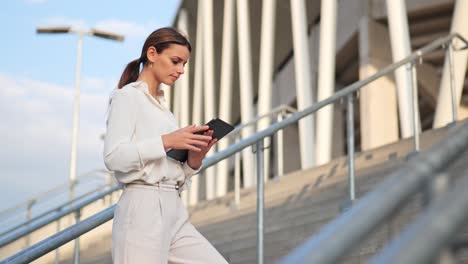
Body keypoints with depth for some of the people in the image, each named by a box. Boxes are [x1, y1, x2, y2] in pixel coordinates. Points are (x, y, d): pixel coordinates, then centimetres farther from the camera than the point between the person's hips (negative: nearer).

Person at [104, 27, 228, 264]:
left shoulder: (163, 108, 21)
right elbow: (113, 156, -15)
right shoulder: (128, 96, 0)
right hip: (143, 210, -8)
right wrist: (166, 141, -17)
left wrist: (195, 158, 0)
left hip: (174, 212, 8)